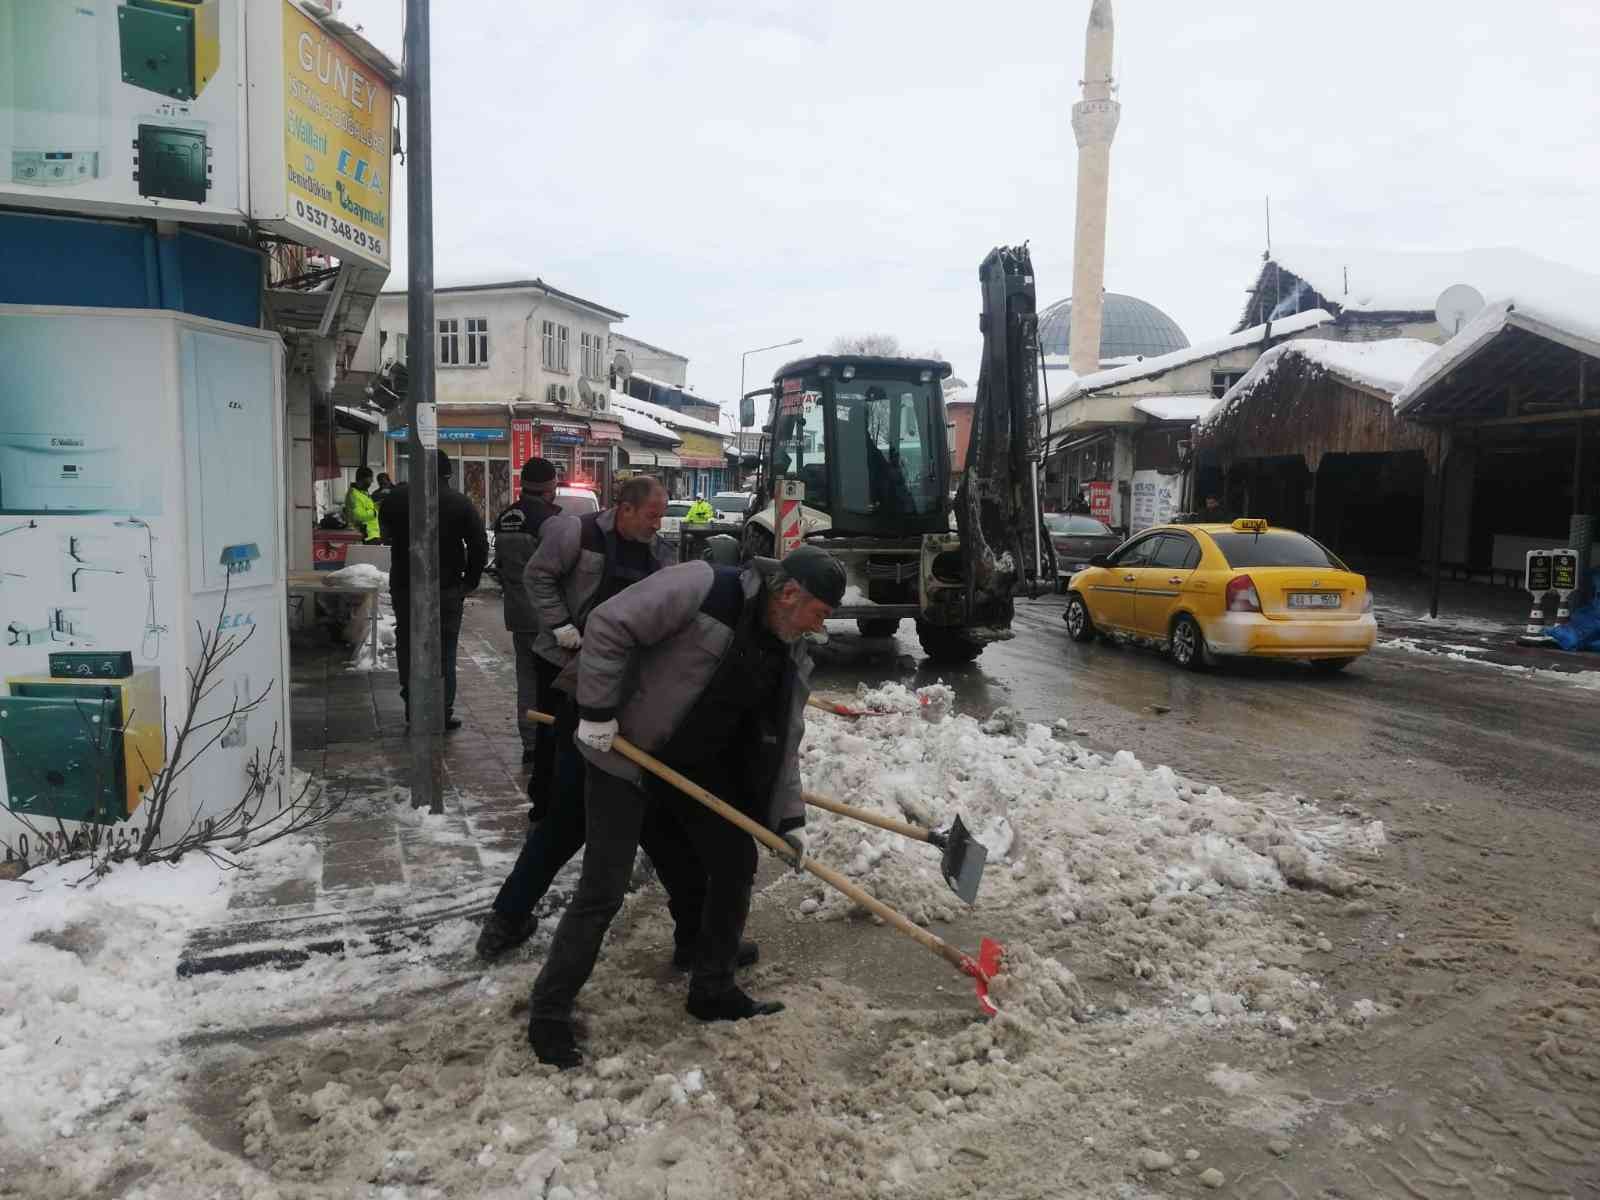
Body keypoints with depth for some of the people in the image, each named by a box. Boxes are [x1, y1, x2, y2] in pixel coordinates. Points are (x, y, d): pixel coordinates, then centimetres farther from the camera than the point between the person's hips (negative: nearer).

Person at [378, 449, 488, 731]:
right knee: (444, 652, 5)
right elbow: (479, 546, -5)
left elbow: (387, 533, 12)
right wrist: (470, 581, 3)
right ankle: (443, 713, 5)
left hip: (404, 587, 2)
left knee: (407, 647, 13)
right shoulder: (459, 502, -6)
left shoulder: (395, 498, -1)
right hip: (447, 589, -1)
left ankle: (413, 709, 15)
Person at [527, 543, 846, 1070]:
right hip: (627, 757, -7)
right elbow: (609, 625, -23)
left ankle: (713, 991, 27)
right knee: (602, 892, -6)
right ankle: (548, 1015, 11)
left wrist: (788, 818, 0)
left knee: (736, 863, 10)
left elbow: (783, 743, 6)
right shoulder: (704, 589, -24)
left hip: (704, 766, 8)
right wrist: (597, 711, -22)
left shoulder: (791, 657, 1)